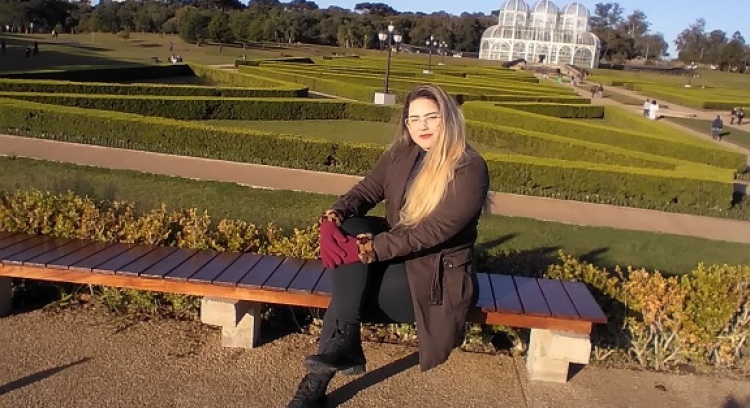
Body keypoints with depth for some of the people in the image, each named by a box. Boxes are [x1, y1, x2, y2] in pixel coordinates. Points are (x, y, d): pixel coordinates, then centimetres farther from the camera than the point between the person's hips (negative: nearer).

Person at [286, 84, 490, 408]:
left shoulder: (470, 169, -17)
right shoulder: (400, 153, 4)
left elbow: (433, 231, -26)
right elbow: (365, 191, 1)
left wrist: (367, 249, -32)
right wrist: (332, 218, -22)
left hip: (435, 272, -6)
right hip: (394, 253, 7)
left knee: (348, 291, -25)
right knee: (349, 226, -23)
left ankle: (318, 379, -15)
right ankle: (343, 344, -30)